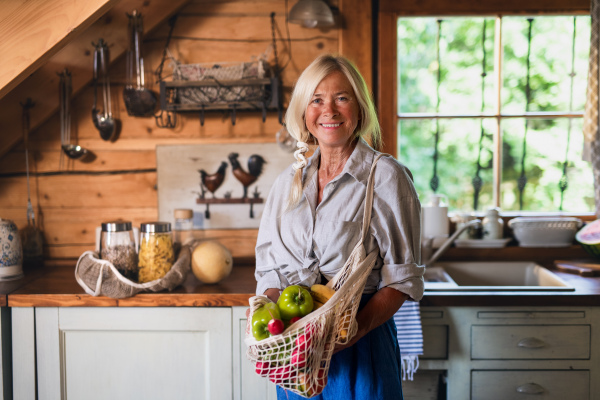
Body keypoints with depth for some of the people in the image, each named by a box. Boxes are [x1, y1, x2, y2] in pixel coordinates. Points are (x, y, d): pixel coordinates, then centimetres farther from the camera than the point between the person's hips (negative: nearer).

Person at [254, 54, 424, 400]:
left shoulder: (386, 176, -8)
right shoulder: (289, 181, 8)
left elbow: (403, 277, -10)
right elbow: (269, 267, 12)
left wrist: (360, 325, -23)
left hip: (360, 348, -4)